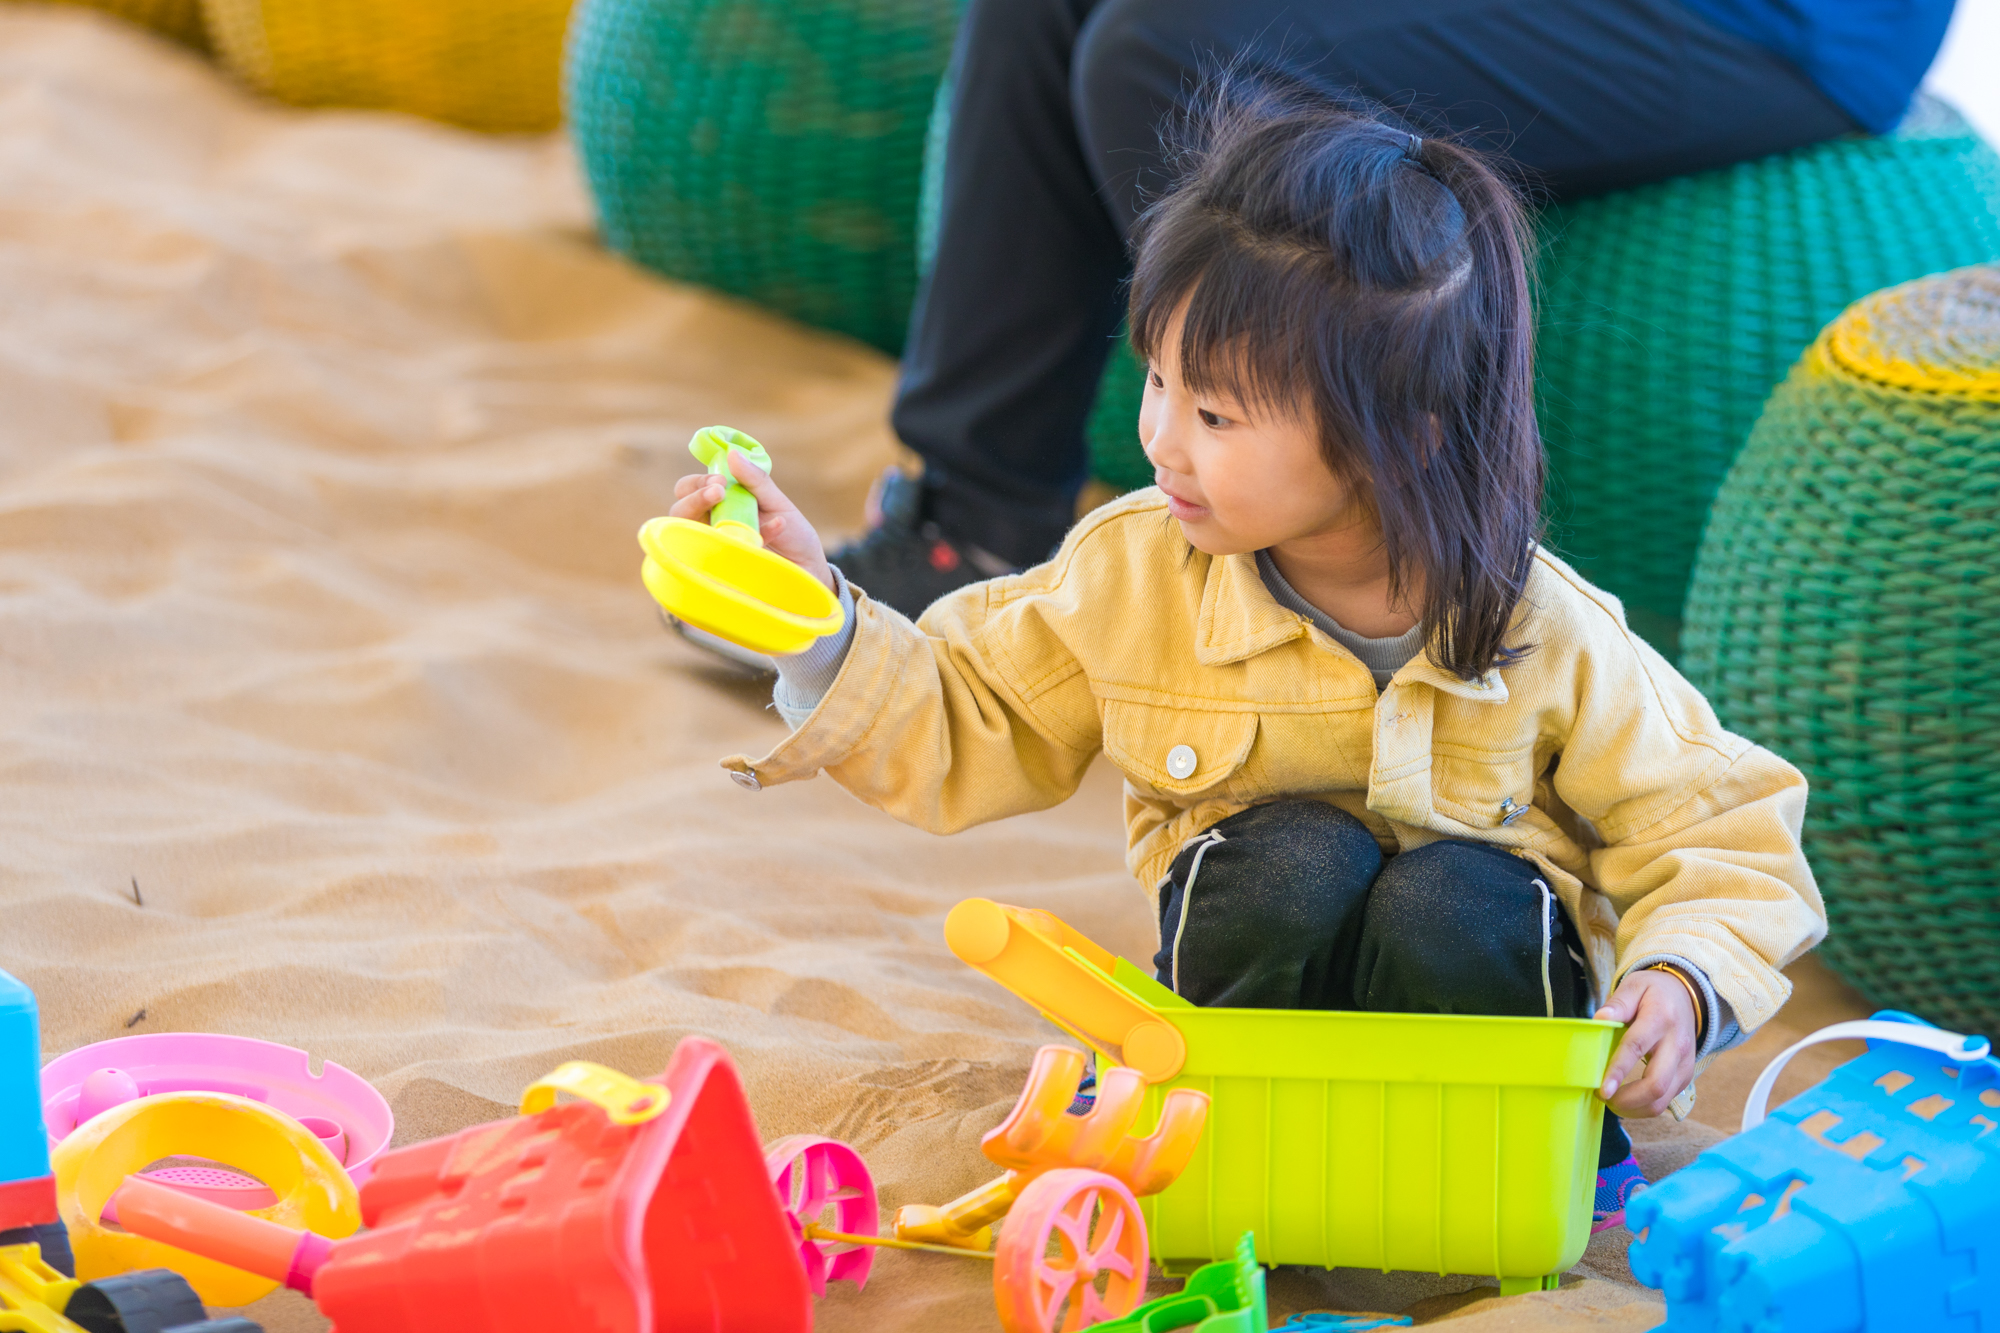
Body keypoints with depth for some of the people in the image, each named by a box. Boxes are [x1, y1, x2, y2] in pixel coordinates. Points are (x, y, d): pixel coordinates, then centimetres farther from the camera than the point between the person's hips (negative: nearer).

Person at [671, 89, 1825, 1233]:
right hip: (1267, 992, 1)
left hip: (1473, 973, -1)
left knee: (1453, 899, -33)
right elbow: (961, 730, 1)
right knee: (1293, 857, -30)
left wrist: (1684, 983, -26)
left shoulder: (1546, 640, -16)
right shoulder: (1136, 572, -9)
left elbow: (1712, 830, -7)